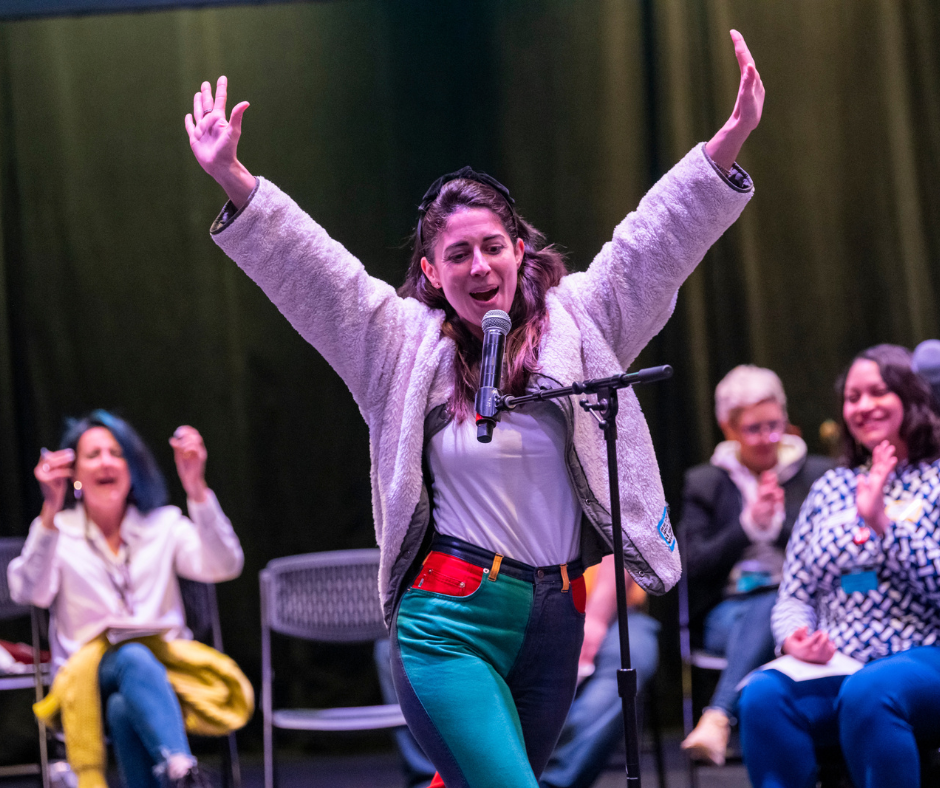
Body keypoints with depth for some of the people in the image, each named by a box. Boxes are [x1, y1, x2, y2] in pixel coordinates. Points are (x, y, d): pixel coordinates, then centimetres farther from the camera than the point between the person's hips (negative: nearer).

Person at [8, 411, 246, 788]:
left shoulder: (163, 526, 13)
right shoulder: (56, 532, 8)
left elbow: (224, 567, -8)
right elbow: (29, 592, -14)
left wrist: (196, 488, -21)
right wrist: (50, 513, -27)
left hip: (161, 678, 2)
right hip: (87, 682, -2)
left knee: (124, 709, -36)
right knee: (134, 657, -38)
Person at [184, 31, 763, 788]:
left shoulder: (573, 323, 7)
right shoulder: (407, 343, 4)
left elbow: (653, 247, 1)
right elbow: (313, 270, -2)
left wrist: (726, 147, -10)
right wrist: (237, 185, -13)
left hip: (558, 618, 3)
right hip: (450, 620, -3)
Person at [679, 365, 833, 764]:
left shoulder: (817, 475, 12)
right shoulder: (702, 483, 13)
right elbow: (697, 566, 2)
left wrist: (779, 522, -12)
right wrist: (749, 523, -11)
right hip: (727, 610, 1)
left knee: (766, 612, -38)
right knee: (751, 618, -37)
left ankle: (717, 716, -53)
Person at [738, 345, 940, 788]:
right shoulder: (829, 489, 20)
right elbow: (793, 596, 17)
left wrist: (882, 523, -14)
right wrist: (795, 639, -5)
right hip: (833, 664, 4)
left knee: (867, 691, -38)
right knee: (763, 695, -29)